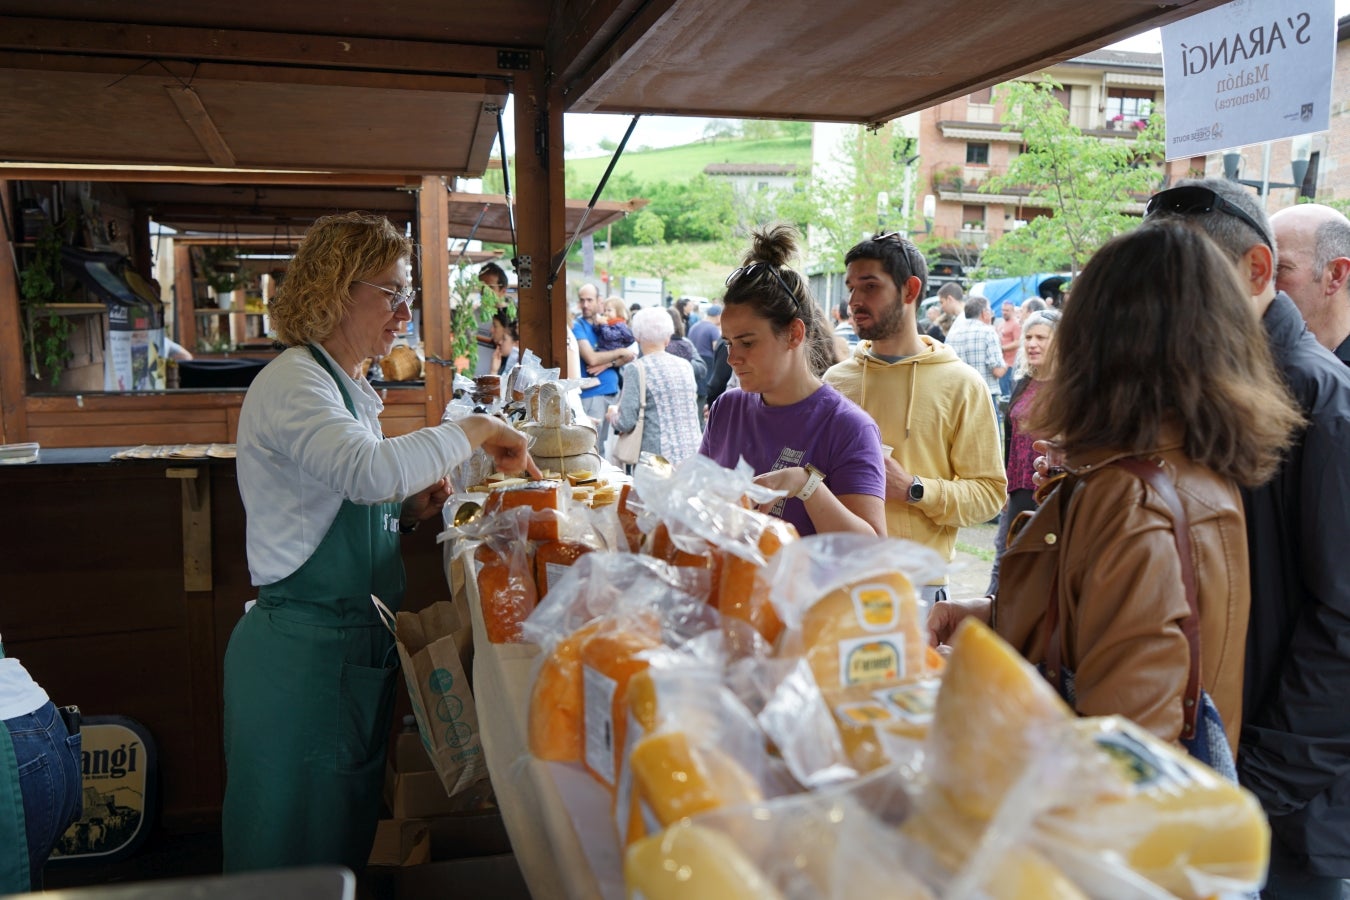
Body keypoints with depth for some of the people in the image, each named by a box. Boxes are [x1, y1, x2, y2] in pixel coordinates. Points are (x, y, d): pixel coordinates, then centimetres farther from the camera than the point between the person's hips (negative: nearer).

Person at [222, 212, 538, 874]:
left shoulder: (347, 388, 14)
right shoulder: (291, 383, -15)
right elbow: (367, 469, -35)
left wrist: (408, 511, 2)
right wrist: (474, 430, -24)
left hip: (355, 648, 9)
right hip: (303, 656, -9)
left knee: (346, 846, 20)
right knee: (296, 866, 6)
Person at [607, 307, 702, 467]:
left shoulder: (635, 370, -7)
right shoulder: (685, 366, 10)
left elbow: (626, 422, -10)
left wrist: (613, 414, 13)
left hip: (658, 460, -5)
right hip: (693, 455, 5)